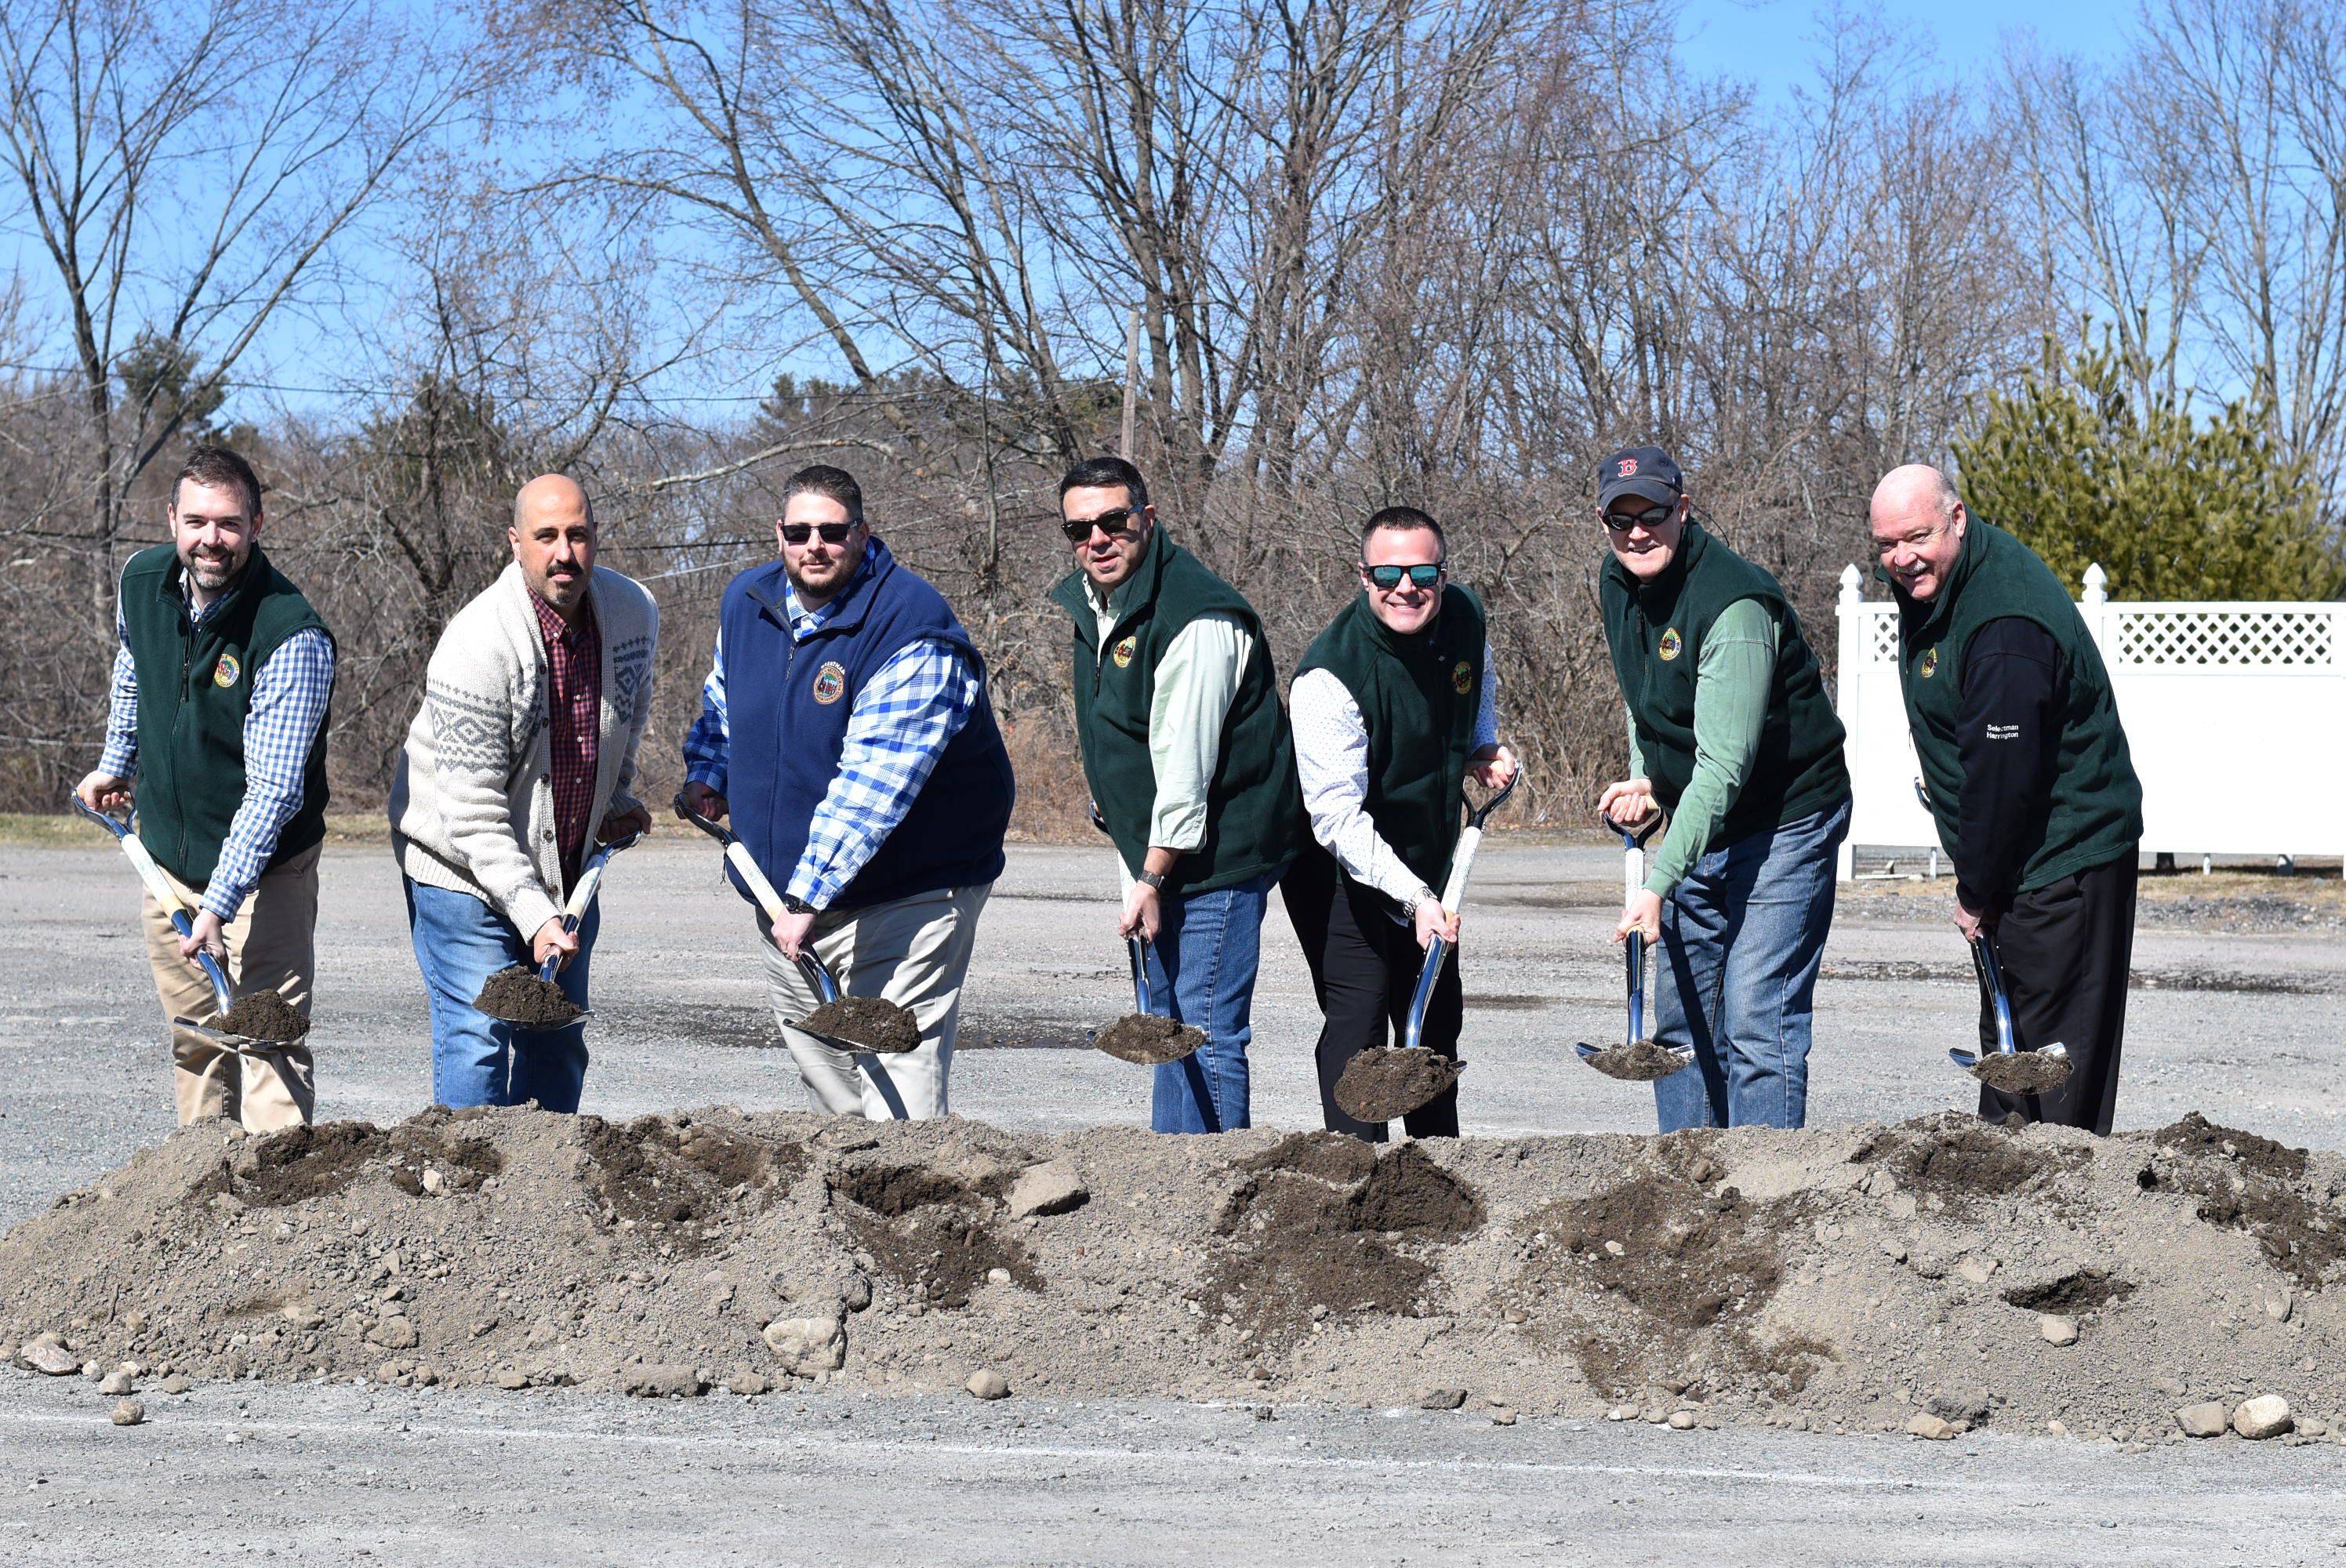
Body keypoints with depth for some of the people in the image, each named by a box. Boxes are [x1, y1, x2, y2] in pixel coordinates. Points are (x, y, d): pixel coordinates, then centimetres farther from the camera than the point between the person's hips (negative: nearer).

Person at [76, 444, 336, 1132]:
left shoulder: (294, 637, -25)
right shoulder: (142, 582, -5)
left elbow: (273, 791, -27)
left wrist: (221, 902, -31)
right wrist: (116, 765, 27)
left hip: (261, 869, -6)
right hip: (168, 860, 6)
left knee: (268, 1039, -12)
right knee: (192, 1041, 13)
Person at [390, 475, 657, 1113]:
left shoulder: (633, 612, -7)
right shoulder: (475, 647, -26)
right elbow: (473, 813, -26)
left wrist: (616, 800, 11)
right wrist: (533, 915, -30)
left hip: (568, 866, 6)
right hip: (466, 869, -6)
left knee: (558, 1044, 11)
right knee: (478, 1039, -11)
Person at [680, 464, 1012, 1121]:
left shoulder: (914, 632, -22)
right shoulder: (746, 601, 3)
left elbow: (871, 783, -29)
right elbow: (721, 705, 24)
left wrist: (808, 897, -33)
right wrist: (707, 775, 5)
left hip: (906, 899, -7)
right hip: (783, 894, 8)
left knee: (898, 1092, -15)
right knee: (817, 1061, 18)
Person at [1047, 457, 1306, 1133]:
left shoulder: (1197, 619, -22)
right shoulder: (1087, 603, 8)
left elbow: (1185, 766, -23)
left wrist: (1153, 878, -21)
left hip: (1218, 855, -10)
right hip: (1161, 853, 10)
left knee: (1206, 1033, -11)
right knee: (1169, 1022, 16)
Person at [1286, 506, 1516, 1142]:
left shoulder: (1465, 619, -10)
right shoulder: (1328, 676, -30)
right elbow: (1337, 817, -34)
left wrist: (1484, 749, -3)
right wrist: (1415, 899, -42)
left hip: (1430, 864, 7)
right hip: (1340, 870, -7)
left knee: (1438, 1017, 15)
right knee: (1358, 1014, -18)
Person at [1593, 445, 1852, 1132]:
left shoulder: (1734, 605, -27)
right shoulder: (1618, 585, 0)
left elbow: (1725, 767, -31)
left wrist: (1658, 883, -36)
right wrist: (1646, 778, 4)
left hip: (1787, 823, -8)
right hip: (1700, 821, 9)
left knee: (1757, 1023, -14)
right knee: (1679, 1018, 12)